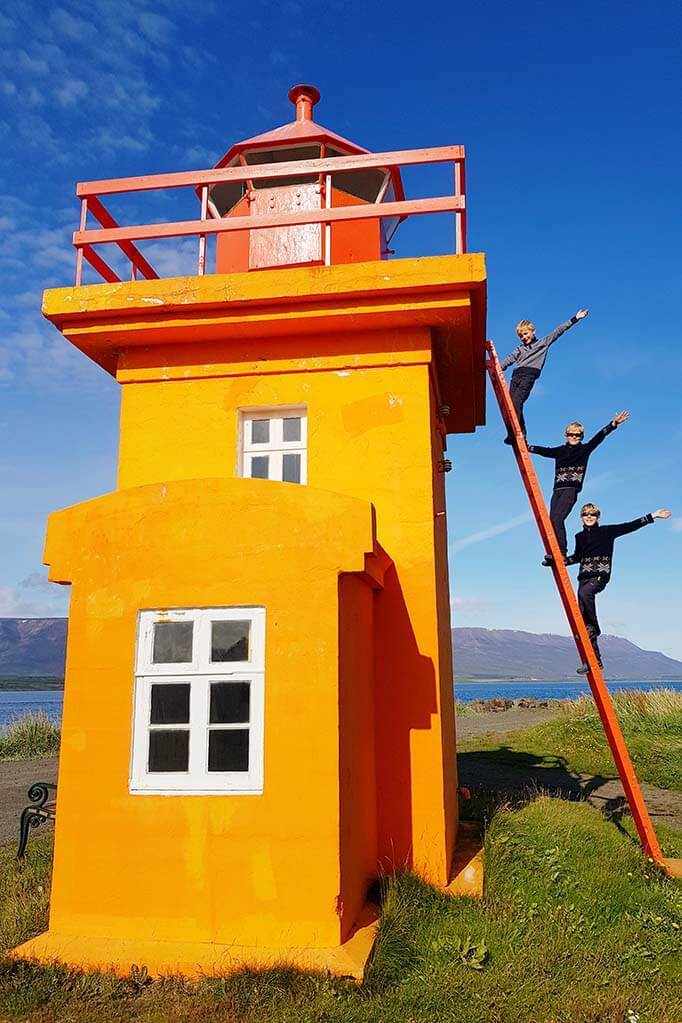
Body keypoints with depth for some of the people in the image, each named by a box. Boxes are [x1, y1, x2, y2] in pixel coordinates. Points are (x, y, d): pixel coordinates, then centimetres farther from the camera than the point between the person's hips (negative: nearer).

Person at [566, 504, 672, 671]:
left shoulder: (607, 531, 5)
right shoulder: (579, 537, 16)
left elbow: (630, 526, 1)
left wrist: (652, 516, -4)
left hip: (600, 576, -5)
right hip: (584, 576, 5)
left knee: (585, 592, -39)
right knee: (584, 621, -1)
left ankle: (594, 627, -23)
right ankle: (594, 659, 4)